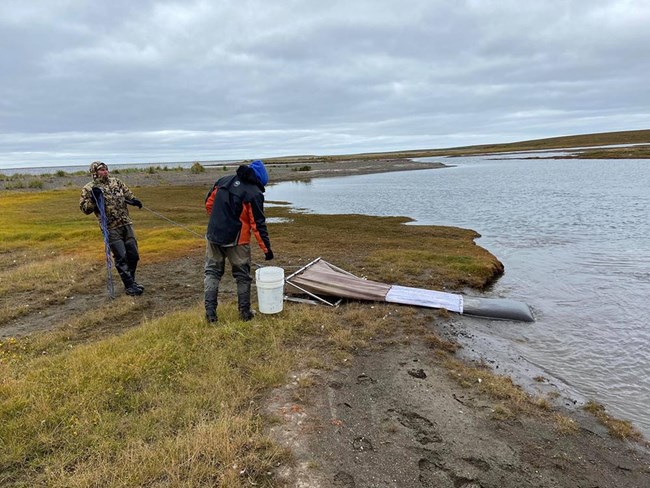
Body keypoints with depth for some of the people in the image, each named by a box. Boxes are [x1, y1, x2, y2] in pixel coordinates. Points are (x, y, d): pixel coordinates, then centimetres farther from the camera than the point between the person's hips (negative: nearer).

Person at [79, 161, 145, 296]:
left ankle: (131, 281, 27)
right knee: (121, 257, -5)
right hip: (111, 228, -5)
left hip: (126, 224, 5)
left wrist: (134, 200, 4)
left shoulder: (115, 182, 12)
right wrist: (93, 198, -18)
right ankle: (130, 286, 4)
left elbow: (127, 193, 24)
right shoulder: (89, 189, -1)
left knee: (133, 254, 10)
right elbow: (85, 209, -3)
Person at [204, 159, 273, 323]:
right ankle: (245, 312, 19)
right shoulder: (254, 193, -13)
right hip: (236, 241, -5)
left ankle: (210, 312, 11)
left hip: (213, 236, 5)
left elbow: (208, 202, 13)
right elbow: (258, 225, -14)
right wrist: (266, 248, -7)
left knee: (212, 273, 15)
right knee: (242, 276, 11)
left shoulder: (224, 180, 5)